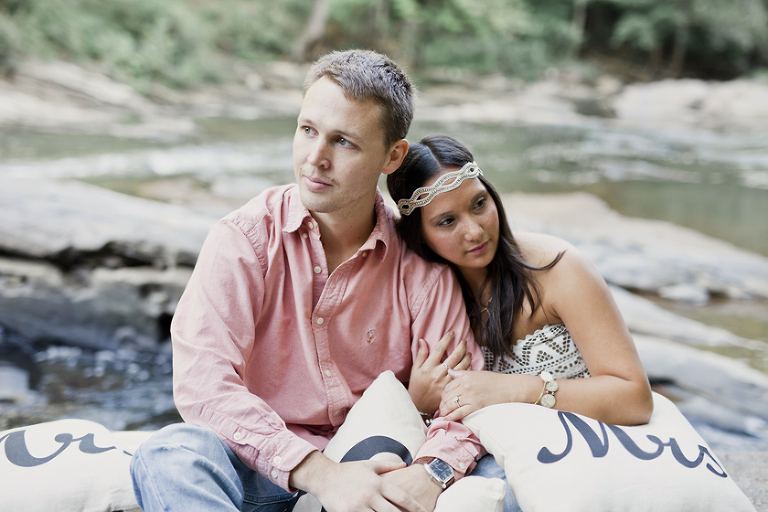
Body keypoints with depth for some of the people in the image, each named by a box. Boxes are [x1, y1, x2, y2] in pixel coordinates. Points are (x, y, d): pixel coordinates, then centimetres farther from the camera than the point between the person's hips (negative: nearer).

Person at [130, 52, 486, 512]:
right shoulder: (245, 238, -8)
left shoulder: (418, 265, -2)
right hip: (265, 471, 0)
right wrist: (321, 474, -28)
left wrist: (430, 474, -28)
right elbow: (202, 383, -18)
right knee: (171, 454, -32)